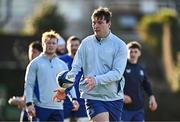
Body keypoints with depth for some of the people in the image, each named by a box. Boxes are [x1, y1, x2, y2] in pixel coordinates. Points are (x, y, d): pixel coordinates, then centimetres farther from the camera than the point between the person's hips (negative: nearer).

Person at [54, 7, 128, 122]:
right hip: (92, 97, -1)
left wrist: (96, 80, -27)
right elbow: (76, 68, 3)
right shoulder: (86, 43, 4)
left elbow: (117, 73, -13)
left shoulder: (120, 45, -3)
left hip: (114, 98, 1)